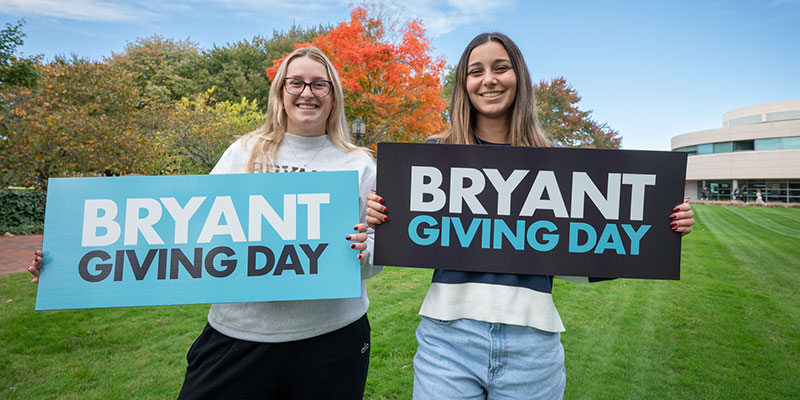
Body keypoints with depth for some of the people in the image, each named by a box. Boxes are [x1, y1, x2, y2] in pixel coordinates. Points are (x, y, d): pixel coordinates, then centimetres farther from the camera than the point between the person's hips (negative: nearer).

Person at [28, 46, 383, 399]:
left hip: (331, 336, 0)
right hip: (237, 332, 1)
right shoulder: (244, 152, 2)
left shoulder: (359, 164, 1)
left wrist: (362, 253, -19)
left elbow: (378, 256, 4)